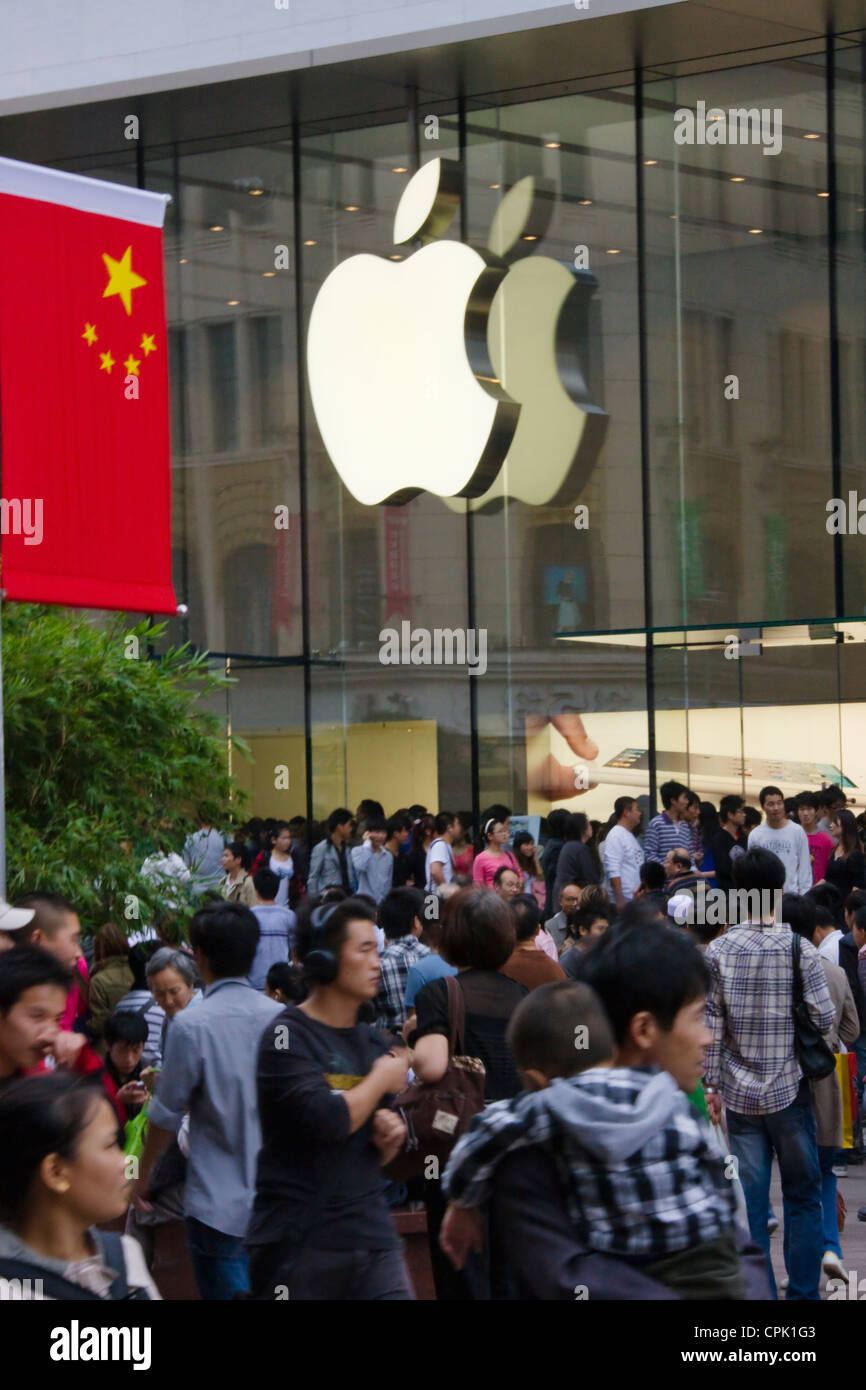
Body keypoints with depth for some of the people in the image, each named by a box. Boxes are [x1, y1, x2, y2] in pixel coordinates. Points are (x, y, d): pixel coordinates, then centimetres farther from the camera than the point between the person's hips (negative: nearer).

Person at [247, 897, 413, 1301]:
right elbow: (330, 1120, -23)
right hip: (298, 1239, -6)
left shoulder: (373, 1043, 13)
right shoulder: (287, 1036, -8)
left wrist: (389, 1137, 1)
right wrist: (382, 1080, -6)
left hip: (370, 1233, 6)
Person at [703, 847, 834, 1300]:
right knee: (802, 1196, 11)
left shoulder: (718, 951, -6)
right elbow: (825, 1019, -8)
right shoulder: (800, 950, -10)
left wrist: (712, 1083, 4)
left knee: (749, 1200, 5)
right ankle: (803, 1291, 13)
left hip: (740, 1092, 1)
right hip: (790, 1089, -1)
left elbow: (711, 1025, -4)